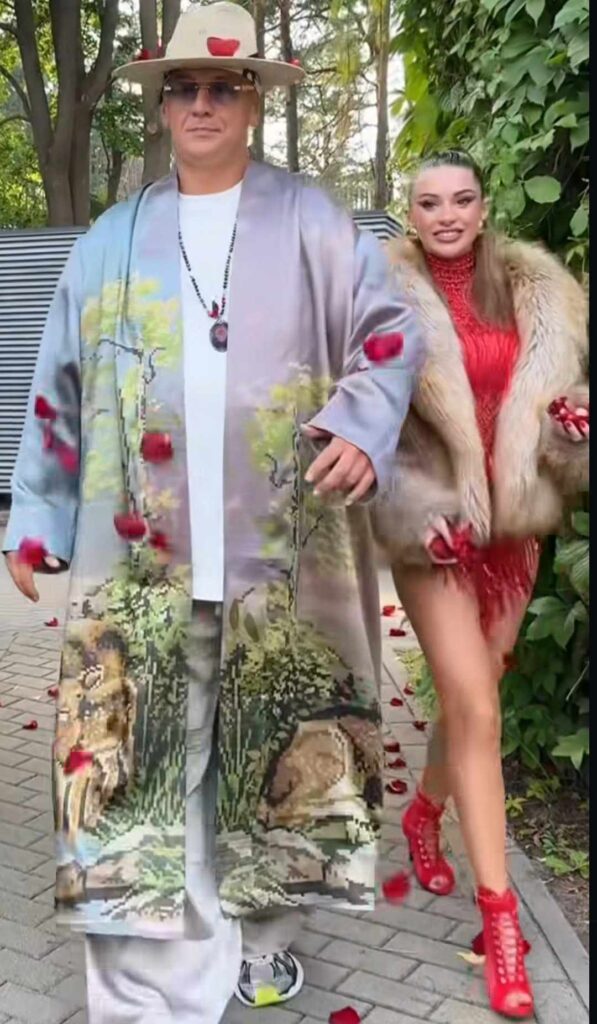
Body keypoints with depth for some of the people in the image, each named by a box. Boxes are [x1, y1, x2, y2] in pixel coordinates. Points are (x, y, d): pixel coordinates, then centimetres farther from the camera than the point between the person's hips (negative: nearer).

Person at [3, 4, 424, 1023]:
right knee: (139, 760, -2)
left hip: (281, 551, -1)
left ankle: (257, 932, 31)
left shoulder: (311, 224, 7)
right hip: (142, 556, 2)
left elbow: (389, 333, 5)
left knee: (281, 751, 9)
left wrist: (362, 429, -15)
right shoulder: (110, 241, 14)